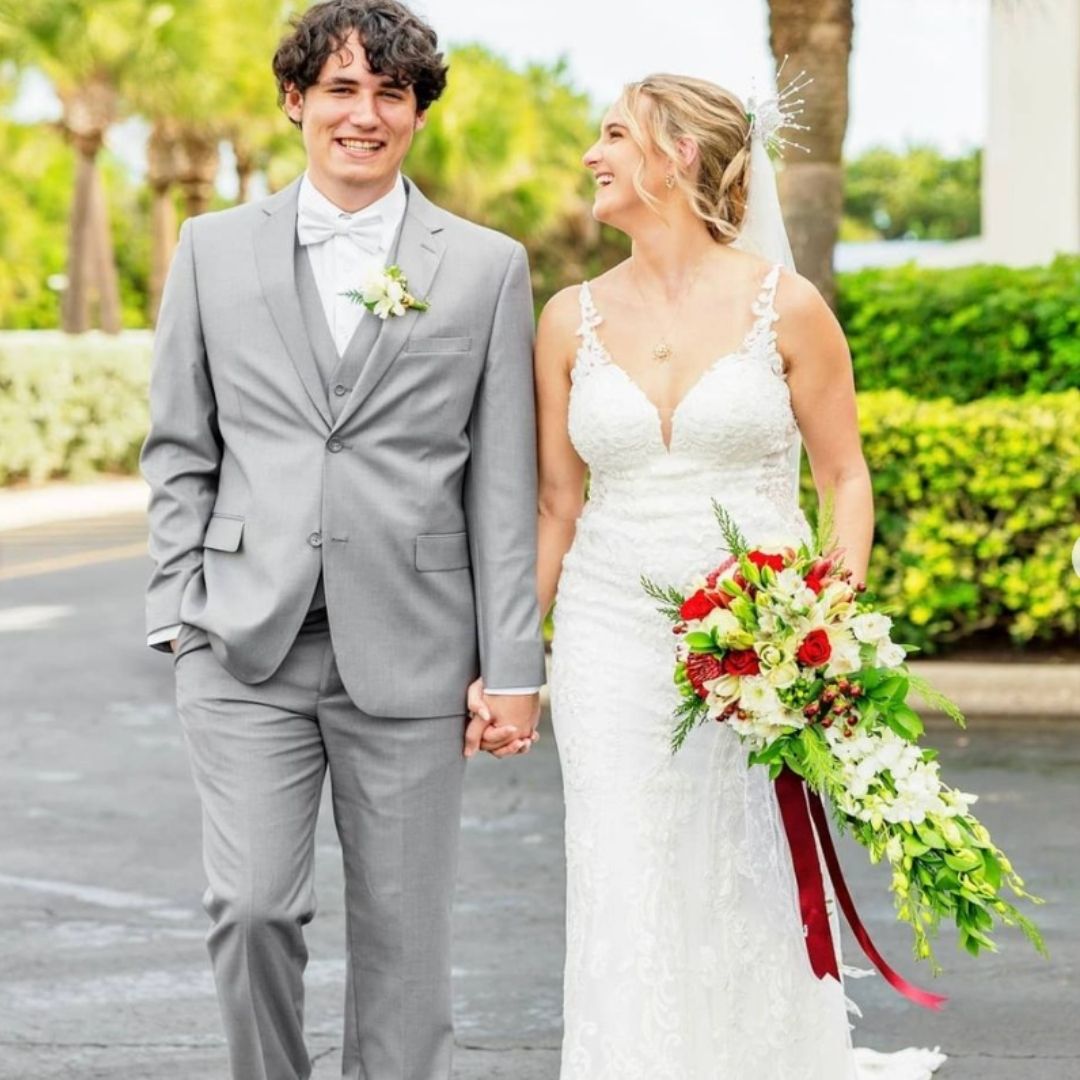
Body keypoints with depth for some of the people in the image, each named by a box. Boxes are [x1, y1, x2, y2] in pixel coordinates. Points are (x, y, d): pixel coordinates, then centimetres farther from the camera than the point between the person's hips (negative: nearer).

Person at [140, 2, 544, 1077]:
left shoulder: (487, 266, 5)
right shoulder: (214, 249, 8)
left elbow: (504, 481, 3)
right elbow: (178, 449, 10)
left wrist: (513, 667, -1)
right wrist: (183, 611, 1)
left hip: (409, 656, 0)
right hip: (247, 649, 1)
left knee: (402, 931, 5)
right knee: (250, 909, -7)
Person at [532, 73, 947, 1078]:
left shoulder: (784, 307, -3)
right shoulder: (573, 318, 5)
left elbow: (846, 478, 2)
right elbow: (556, 504, 10)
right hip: (612, 645, 2)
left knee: (756, 905, 2)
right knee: (627, 910, 1)